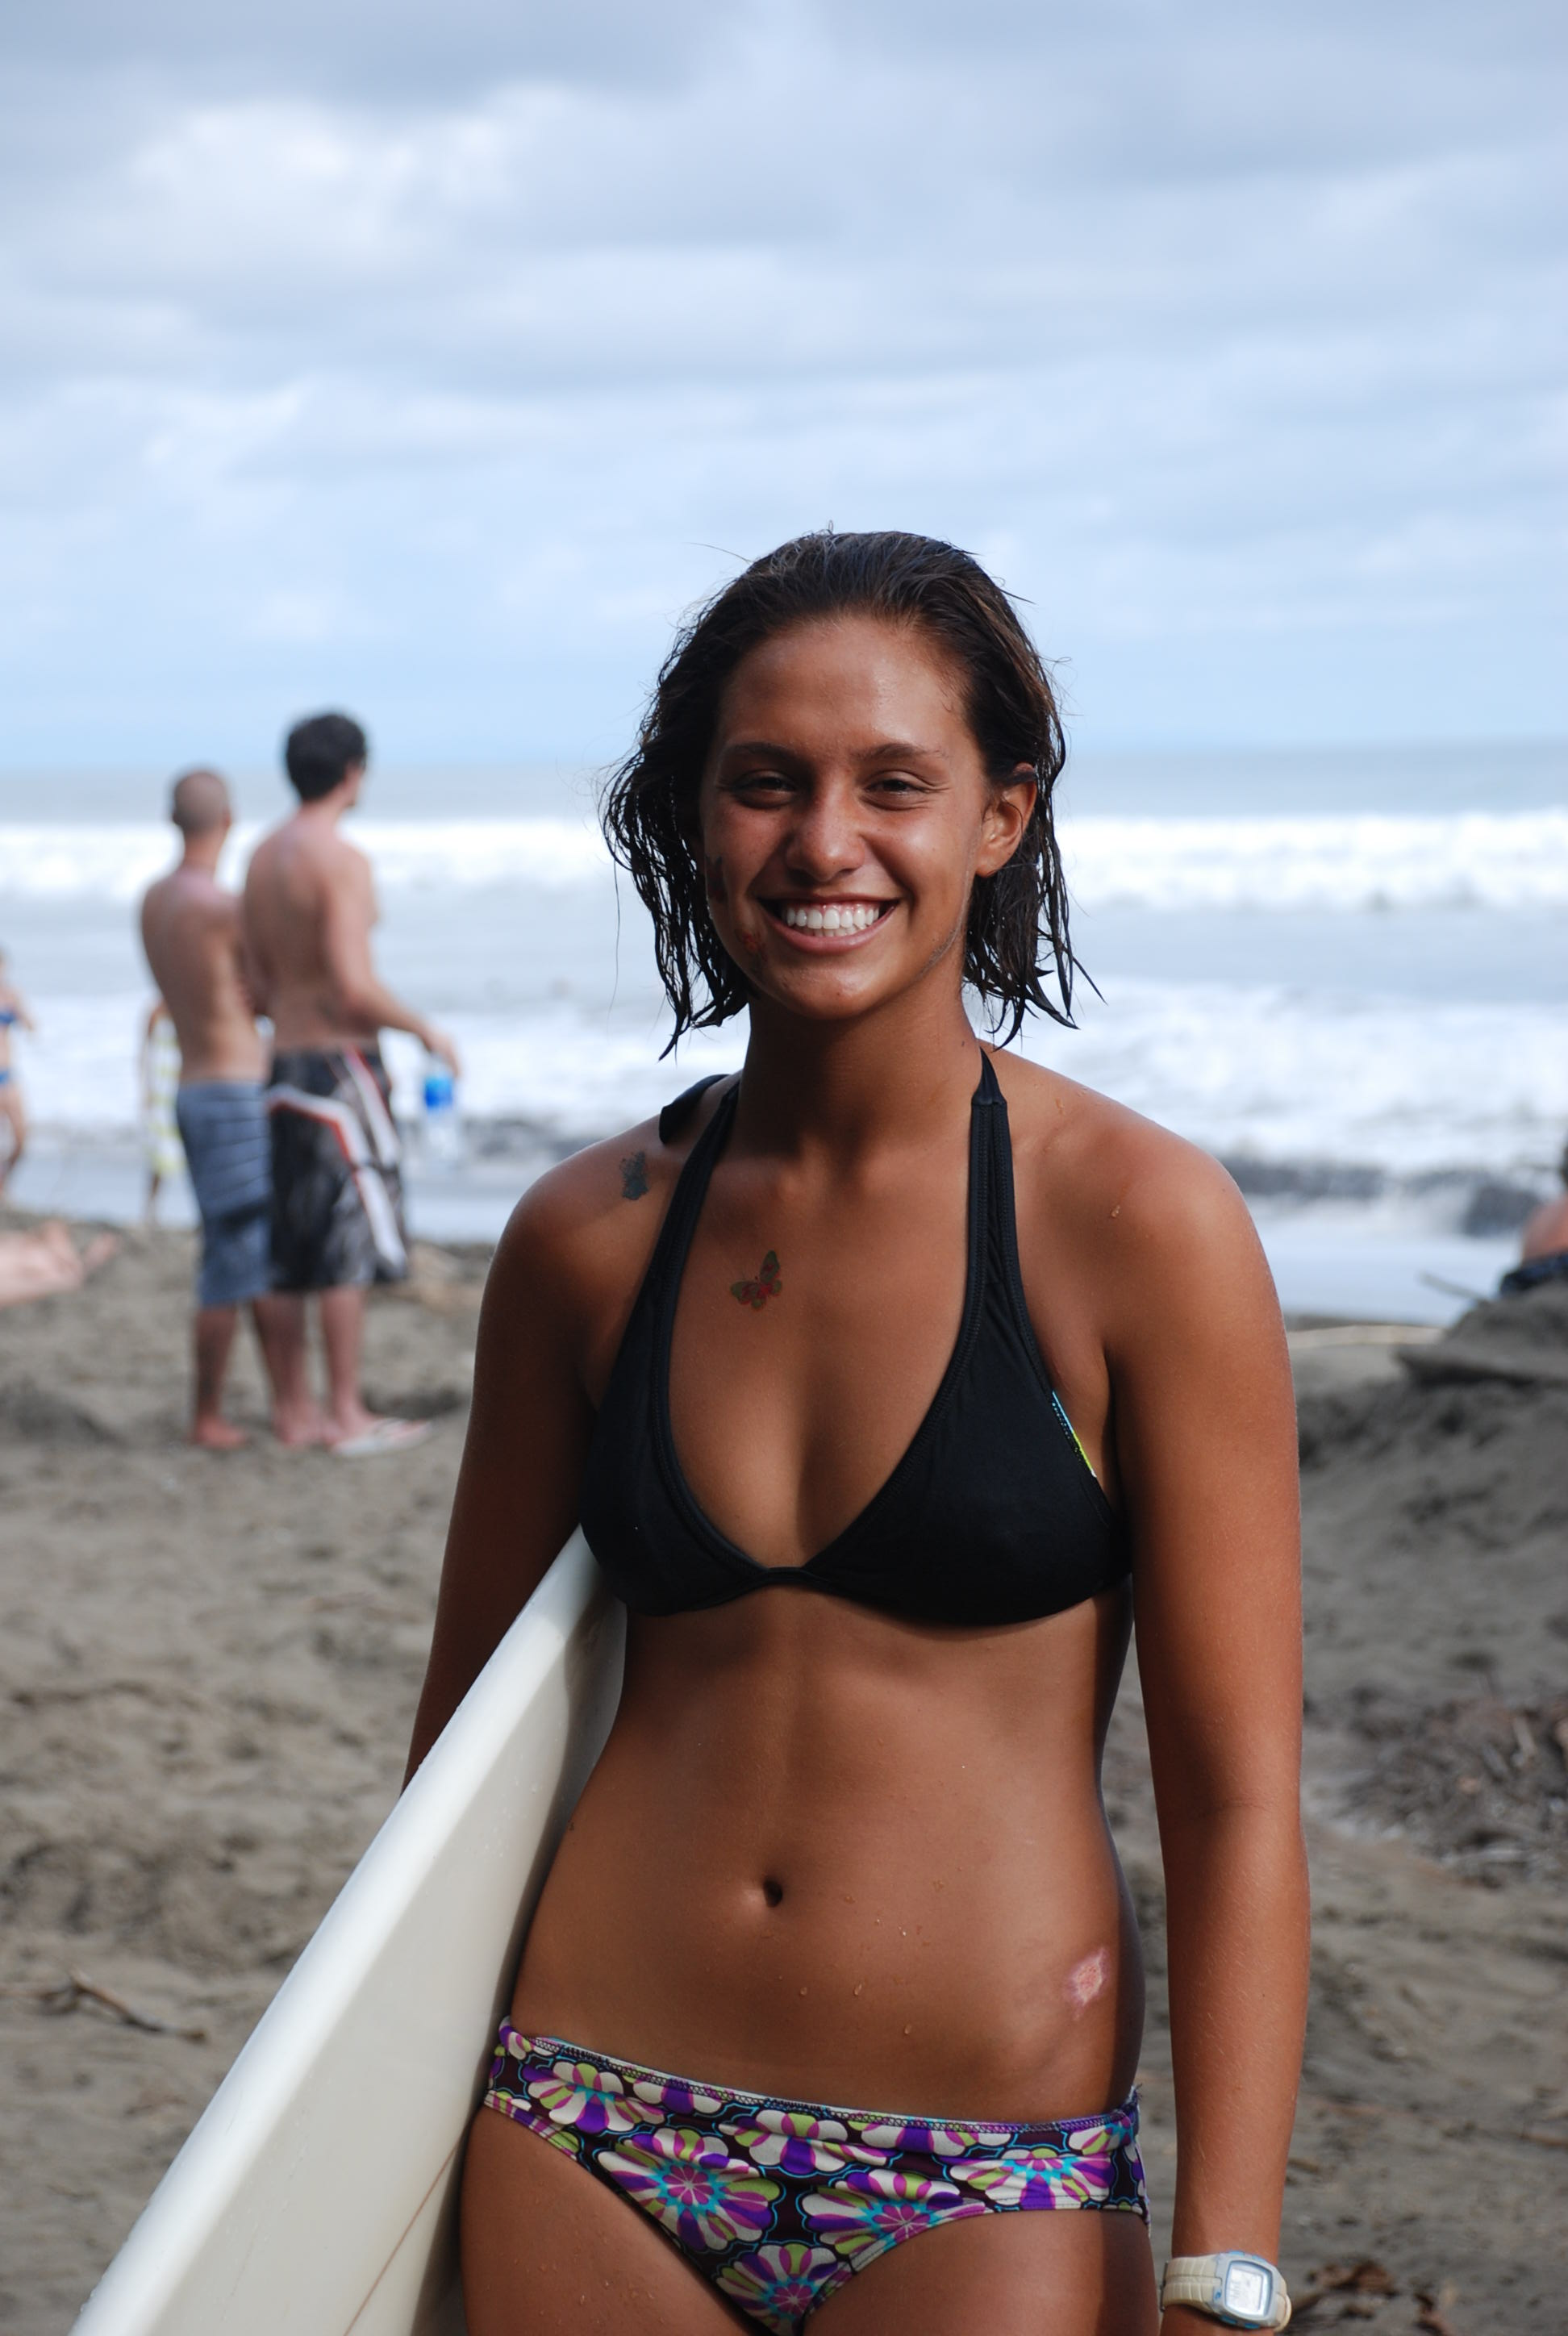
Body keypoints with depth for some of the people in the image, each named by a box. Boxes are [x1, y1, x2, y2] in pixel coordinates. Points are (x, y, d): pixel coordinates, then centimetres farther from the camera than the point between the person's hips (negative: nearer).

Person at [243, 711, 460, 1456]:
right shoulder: (340, 860, -16)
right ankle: (348, 1417, 0)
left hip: (286, 1061, 9)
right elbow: (353, 986, -23)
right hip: (342, 1061, -9)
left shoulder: (264, 856, 11)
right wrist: (425, 1030, -10)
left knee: (295, 1246, 12)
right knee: (349, 1248, -3)